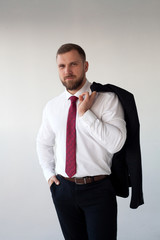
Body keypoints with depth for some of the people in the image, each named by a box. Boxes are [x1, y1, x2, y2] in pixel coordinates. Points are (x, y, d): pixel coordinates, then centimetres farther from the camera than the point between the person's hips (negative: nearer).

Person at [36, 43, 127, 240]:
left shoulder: (107, 99, -9)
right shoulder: (52, 107, 6)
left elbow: (116, 143, -20)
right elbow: (43, 142, 21)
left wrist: (85, 113, -20)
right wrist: (49, 173, 11)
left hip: (98, 189, -4)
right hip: (63, 188, 4)